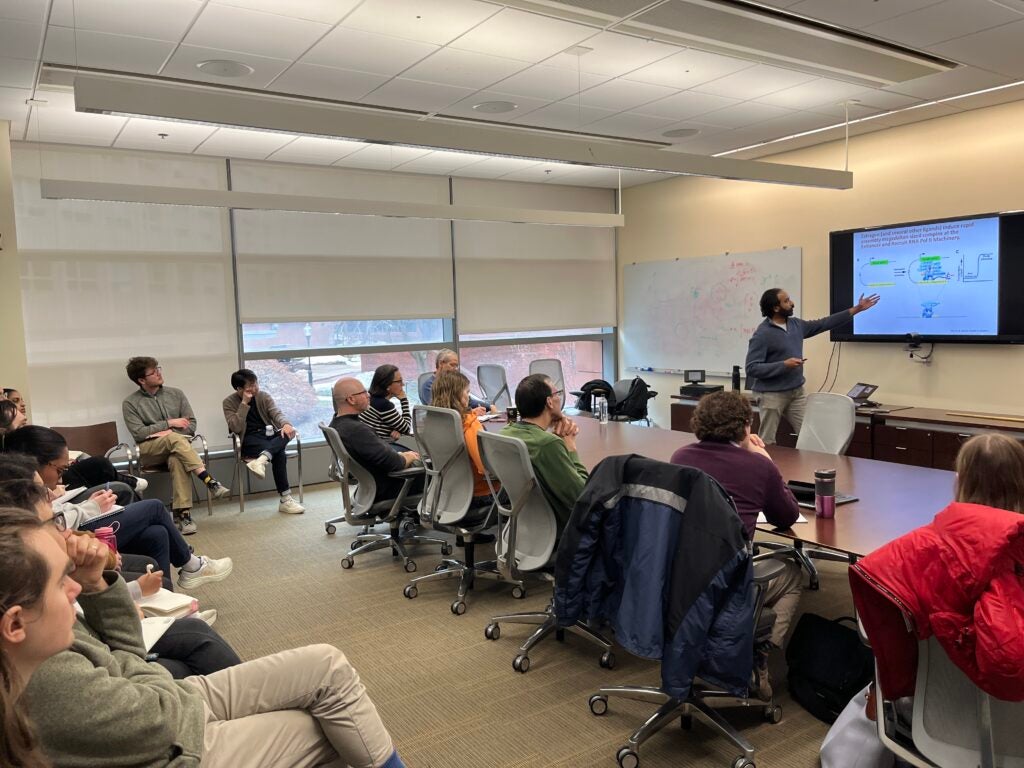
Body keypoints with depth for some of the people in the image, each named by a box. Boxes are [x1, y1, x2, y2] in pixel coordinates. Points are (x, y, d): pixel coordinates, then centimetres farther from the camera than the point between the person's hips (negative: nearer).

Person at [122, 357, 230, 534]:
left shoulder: (176, 394, 13)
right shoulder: (130, 403, 6)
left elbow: (191, 425, 9)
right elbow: (138, 433, -5)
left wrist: (169, 433, -9)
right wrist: (169, 423, -8)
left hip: (175, 447, 2)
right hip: (149, 450, -2)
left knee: (176, 460, -37)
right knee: (175, 439, -36)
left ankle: (182, 514, -42)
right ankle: (210, 481, -44)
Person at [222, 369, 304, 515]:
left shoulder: (263, 396, 7)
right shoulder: (229, 402, -2)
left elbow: (276, 413, -8)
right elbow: (235, 428, -15)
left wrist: (286, 424, -32)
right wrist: (245, 403, -19)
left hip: (270, 435, 4)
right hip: (249, 440, -4)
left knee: (287, 432, -32)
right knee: (279, 454, -33)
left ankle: (261, 459, -48)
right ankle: (285, 499, -34)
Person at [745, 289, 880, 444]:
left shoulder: (796, 324, 8)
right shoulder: (762, 334, -16)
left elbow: (823, 324, 16)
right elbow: (752, 368, -20)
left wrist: (856, 309, 15)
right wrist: (784, 365, -24)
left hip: (797, 392, 7)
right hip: (773, 395, -7)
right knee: (766, 443, 1)